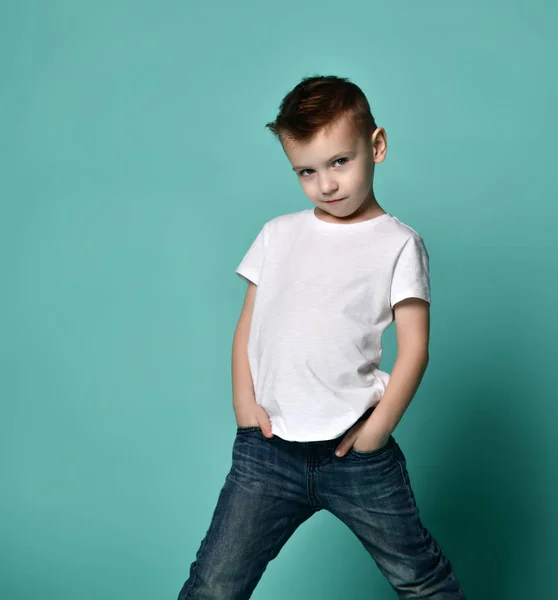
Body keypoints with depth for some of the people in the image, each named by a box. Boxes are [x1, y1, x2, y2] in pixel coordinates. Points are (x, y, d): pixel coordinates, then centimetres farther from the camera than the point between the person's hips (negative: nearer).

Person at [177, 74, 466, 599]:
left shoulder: (399, 244, 0)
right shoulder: (278, 235, 11)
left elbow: (414, 346, -3)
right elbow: (248, 324, 12)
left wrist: (378, 428, -9)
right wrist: (244, 401, 1)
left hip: (356, 454, -2)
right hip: (266, 449, 2)